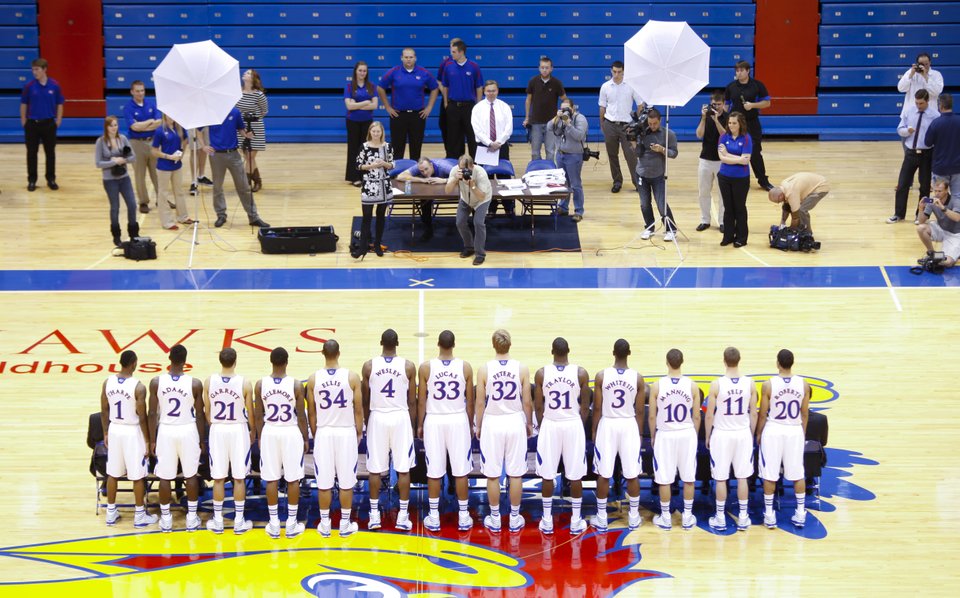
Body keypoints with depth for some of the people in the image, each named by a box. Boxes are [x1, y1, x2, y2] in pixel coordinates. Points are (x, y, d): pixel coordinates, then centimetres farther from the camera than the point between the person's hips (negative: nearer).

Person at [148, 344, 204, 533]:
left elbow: (152, 414, -3)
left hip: (165, 431, 1)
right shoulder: (195, 384, -10)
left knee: (165, 477, 9)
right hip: (188, 431, -1)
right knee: (191, 475, 12)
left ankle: (165, 519, 16)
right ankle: (192, 518, 17)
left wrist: (152, 440, 6)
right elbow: (199, 415, -3)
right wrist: (202, 440, 9)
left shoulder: (156, 382, -9)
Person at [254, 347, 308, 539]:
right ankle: (292, 524, 10)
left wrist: (260, 436, 13)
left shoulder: (261, 384, -6)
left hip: (269, 433, 2)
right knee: (293, 480, 7)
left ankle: (274, 525, 12)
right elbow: (301, 415, -6)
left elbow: (258, 415, 1)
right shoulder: (295, 384, -11)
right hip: (291, 433, -2)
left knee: (271, 480, 8)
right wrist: (305, 438, 6)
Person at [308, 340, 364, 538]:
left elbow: (311, 412, 3)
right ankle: (345, 524, 11)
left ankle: (325, 524, 12)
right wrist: (359, 432, 12)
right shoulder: (352, 377, -6)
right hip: (346, 432, -1)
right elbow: (358, 410, -1)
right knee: (346, 482, 6)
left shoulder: (314, 378, -3)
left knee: (324, 482, 6)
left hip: (323, 433, 1)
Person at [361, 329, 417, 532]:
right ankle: (403, 517, 4)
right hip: (401, 417, -1)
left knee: (375, 469, 7)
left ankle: (374, 516, 9)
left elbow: (365, 401, 4)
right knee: (403, 469, 4)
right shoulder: (408, 366, -4)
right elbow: (412, 402, 1)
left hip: (377, 418, 1)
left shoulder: (369, 366, -3)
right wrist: (411, 424, 11)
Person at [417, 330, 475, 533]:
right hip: (458, 420, 0)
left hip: (434, 421, 0)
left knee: (434, 472, 5)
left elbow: (421, 400, -2)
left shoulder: (426, 367, -6)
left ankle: (433, 518, 10)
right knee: (460, 471, 6)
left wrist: (419, 425, 9)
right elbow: (470, 401, 2)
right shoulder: (465, 367, -4)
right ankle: (463, 517, 10)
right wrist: (470, 425, 14)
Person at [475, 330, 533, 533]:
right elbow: (527, 401, 0)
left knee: (493, 475, 7)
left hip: (492, 423, -1)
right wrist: (529, 424, 15)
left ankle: (494, 519, 14)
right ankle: (515, 519, 15)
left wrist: (478, 426, 9)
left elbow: (480, 402, -4)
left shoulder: (484, 369, -8)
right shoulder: (521, 368, -5)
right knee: (515, 474, 9)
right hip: (515, 422, 1)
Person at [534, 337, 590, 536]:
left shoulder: (541, 373, -6)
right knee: (575, 475, 7)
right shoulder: (581, 373, -6)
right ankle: (576, 522, 12)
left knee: (547, 475, 9)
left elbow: (538, 407, 0)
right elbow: (585, 407, 0)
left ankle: (547, 522, 13)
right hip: (574, 425, 0)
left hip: (550, 425, 0)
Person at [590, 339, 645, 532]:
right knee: (632, 474, 8)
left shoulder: (601, 376, -7)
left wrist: (594, 431, 7)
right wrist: (639, 434, 12)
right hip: (629, 425, 1)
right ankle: (634, 517, 14)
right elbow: (639, 411, 0)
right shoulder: (637, 378, -4)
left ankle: (601, 518, 9)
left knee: (603, 474, 5)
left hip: (607, 425, -1)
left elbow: (597, 408, -4)